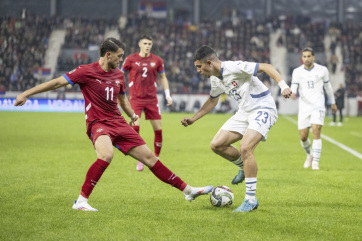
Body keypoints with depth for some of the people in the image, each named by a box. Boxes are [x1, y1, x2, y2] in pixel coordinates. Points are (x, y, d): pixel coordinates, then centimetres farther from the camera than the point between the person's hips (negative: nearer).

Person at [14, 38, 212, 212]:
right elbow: (58, 82, -8)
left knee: (149, 157, 6)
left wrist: (132, 115, 27)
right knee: (106, 155, -36)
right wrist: (26, 94, -10)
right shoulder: (87, 71, -8)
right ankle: (81, 201, -27)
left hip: (119, 123, 6)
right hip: (98, 124, -6)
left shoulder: (118, 75, 11)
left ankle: (187, 190, 12)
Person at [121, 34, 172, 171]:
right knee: (135, 126, -18)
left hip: (152, 99, 2)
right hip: (135, 98, -2)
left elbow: (162, 77, 16)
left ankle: (156, 159, 15)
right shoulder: (131, 59, -1)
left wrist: (167, 95, 9)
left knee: (158, 129, -1)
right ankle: (139, 160, -10)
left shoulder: (157, 60, 4)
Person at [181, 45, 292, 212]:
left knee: (245, 148, -26)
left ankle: (251, 200, -19)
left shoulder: (234, 68, -21)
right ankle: (244, 168, 25)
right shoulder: (215, 79, 7)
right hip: (244, 112, 9)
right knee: (217, 145, -1)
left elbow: (266, 67, -23)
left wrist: (283, 86, -35)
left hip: (263, 109, -9)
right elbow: (212, 101, 27)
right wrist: (193, 119, 22)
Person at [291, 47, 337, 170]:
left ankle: (315, 162, -15)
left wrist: (332, 102, 26)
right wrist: (292, 93, -35)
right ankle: (309, 155, 33)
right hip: (304, 108, 2)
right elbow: (294, 86, -11)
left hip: (318, 106, -2)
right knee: (303, 137, 3)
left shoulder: (322, 70, 2)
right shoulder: (297, 71, 1)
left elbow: (327, 85, 17)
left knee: (316, 133, -17)